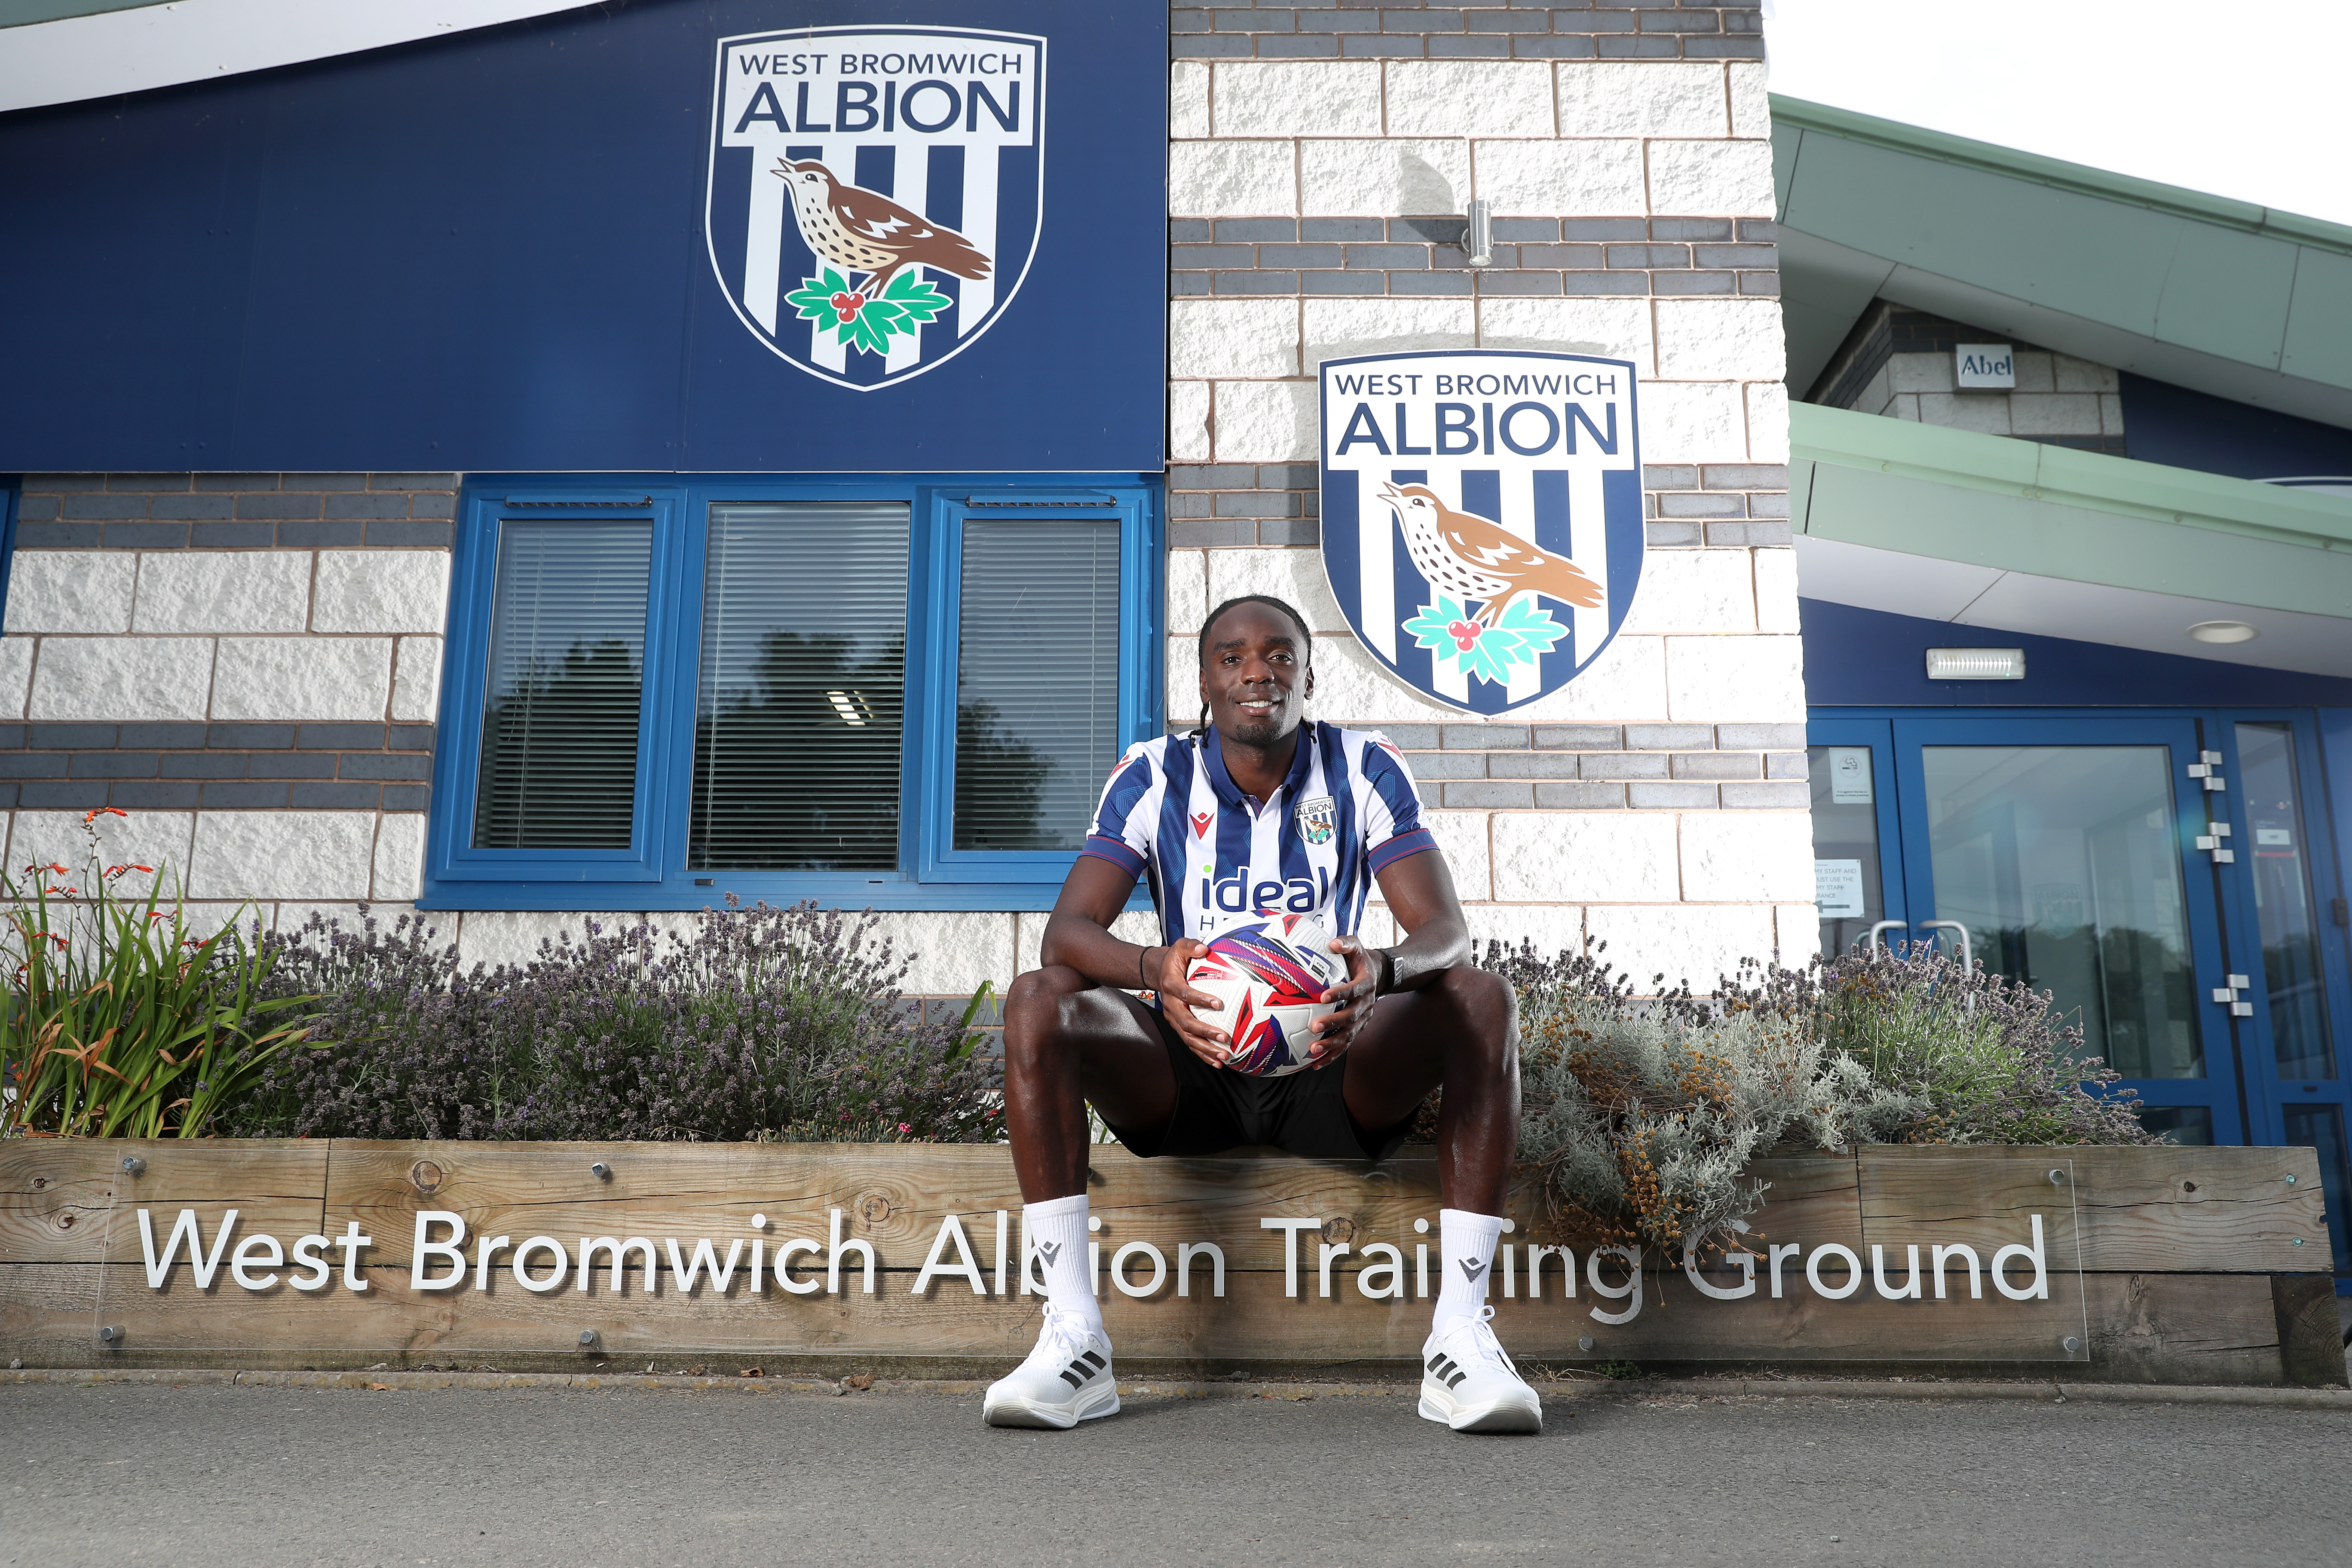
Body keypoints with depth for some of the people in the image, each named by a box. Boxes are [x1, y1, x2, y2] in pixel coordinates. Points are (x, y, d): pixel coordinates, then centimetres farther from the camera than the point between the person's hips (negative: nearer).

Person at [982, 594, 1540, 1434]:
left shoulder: (1365, 771, -2)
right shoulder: (1155, 778, -2)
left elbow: (1446, 932, -13)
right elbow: (1068, 929, -16)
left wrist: (1383, 972, -38)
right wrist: (1155, 970, -40)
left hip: (1331, 1067, 0)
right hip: (1190, 1074, 0)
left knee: (1481, 998, -25)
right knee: (1037, 1001, -25)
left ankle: (1461, 1339, -27)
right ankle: (1073, 1340, -28)